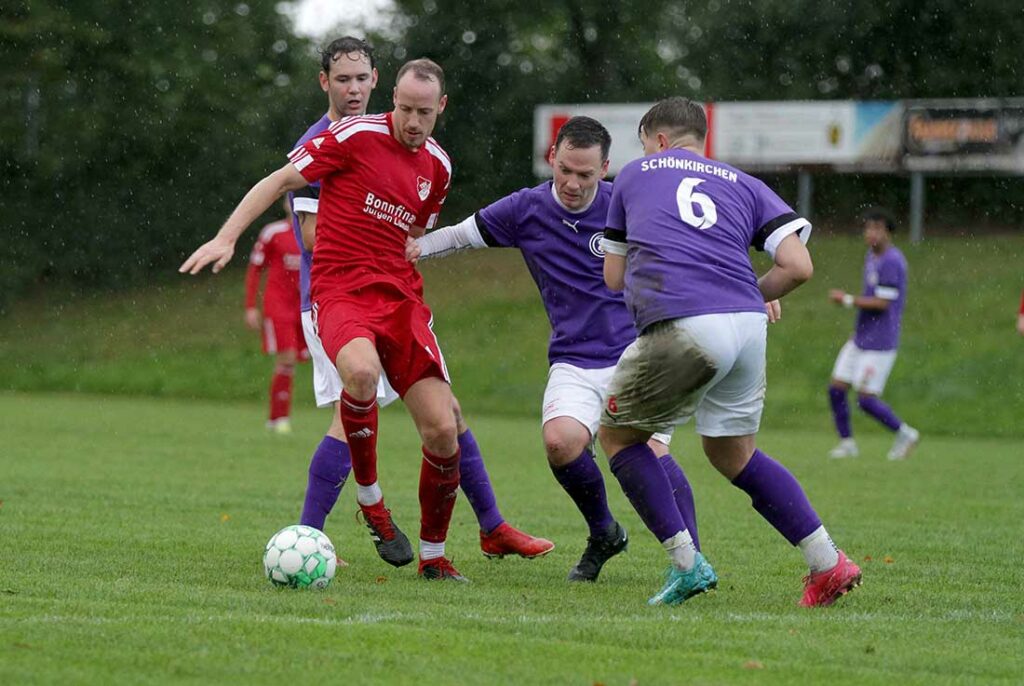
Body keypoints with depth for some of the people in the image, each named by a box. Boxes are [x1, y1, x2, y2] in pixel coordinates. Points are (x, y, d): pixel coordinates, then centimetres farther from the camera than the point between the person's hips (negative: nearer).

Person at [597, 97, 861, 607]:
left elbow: (613, 276, 27)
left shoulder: (636, 174, 22)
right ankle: (827, 561, 12)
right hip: (747, 325, 4)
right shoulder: (744, 186, 24)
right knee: (733, 452, 23)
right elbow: (798, 266, 9)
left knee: (617, 435, 17)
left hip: (681, 329, -4)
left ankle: (685, 562, 5)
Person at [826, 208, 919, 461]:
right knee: (836, 389, 4)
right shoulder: (871, 256, 12)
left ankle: (905, 434, 12)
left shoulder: (892, 262, -17)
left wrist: (847, 300, -16)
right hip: (860, 338, 9)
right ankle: (846, 443, 16)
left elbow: (882, 302, -21)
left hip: (880, 343, -9)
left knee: (866, 399, -8)